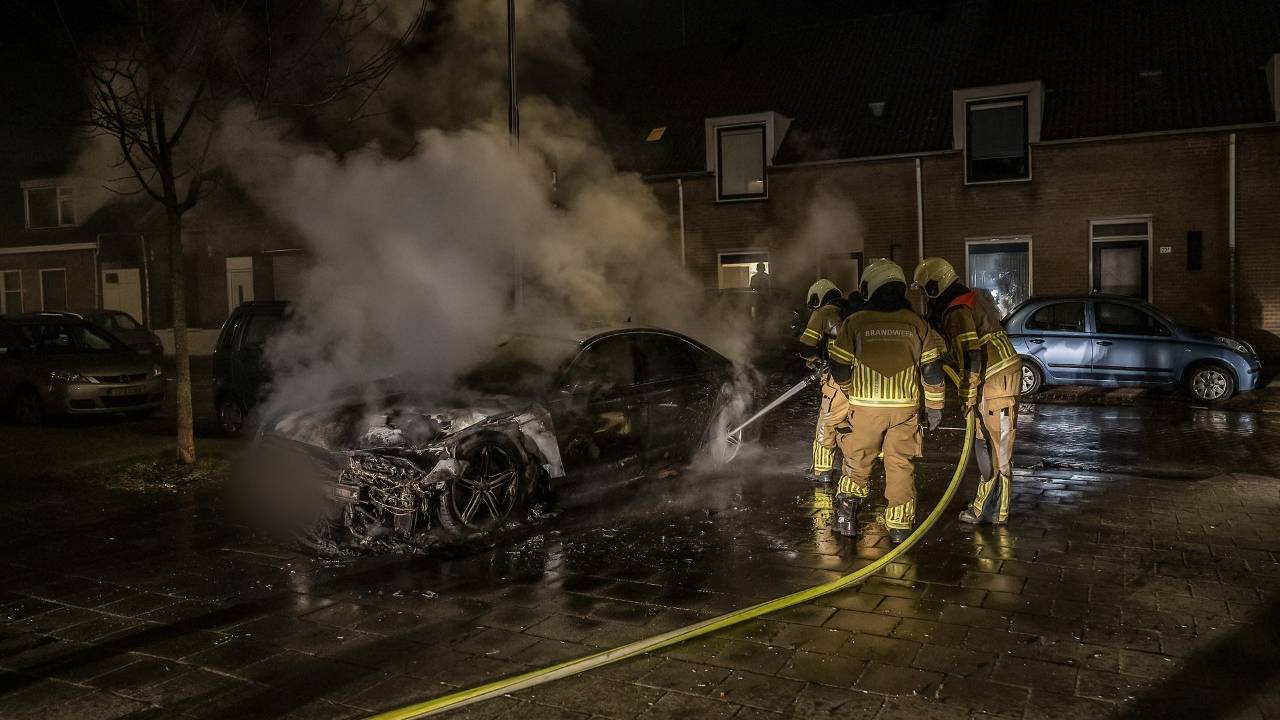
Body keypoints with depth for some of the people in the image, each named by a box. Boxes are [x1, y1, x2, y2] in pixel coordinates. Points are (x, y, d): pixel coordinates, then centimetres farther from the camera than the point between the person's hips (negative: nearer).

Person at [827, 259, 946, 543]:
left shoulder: (854, 323, -5)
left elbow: (839, 368, -1)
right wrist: (935, 407, 11)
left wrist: (851, 393, 18)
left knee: (857, 460, 15)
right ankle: (899, 526, 13)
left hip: (865, 406, -1)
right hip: (905, 406, 1)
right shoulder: (917, 324, 1)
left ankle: (848, 505, 6)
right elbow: (932, 370, 1)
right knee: (900, 465, 9)